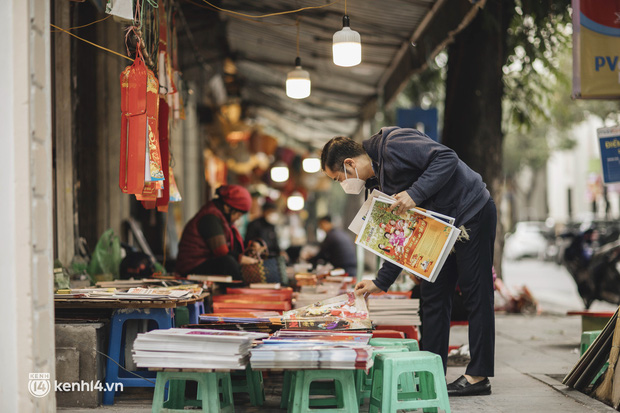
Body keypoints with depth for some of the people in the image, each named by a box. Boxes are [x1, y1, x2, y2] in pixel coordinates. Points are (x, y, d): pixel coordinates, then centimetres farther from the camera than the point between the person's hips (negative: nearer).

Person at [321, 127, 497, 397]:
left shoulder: (393, 145, -18)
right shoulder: (380, 178, 10)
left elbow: (447, 158, -26)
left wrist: (415, 194, -31)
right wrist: (381, 282, 10)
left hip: (473, 216, -10)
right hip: (444, 225, 10)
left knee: (475, 294, -5)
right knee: (433, 296, 8)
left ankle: (479, 376, -1)